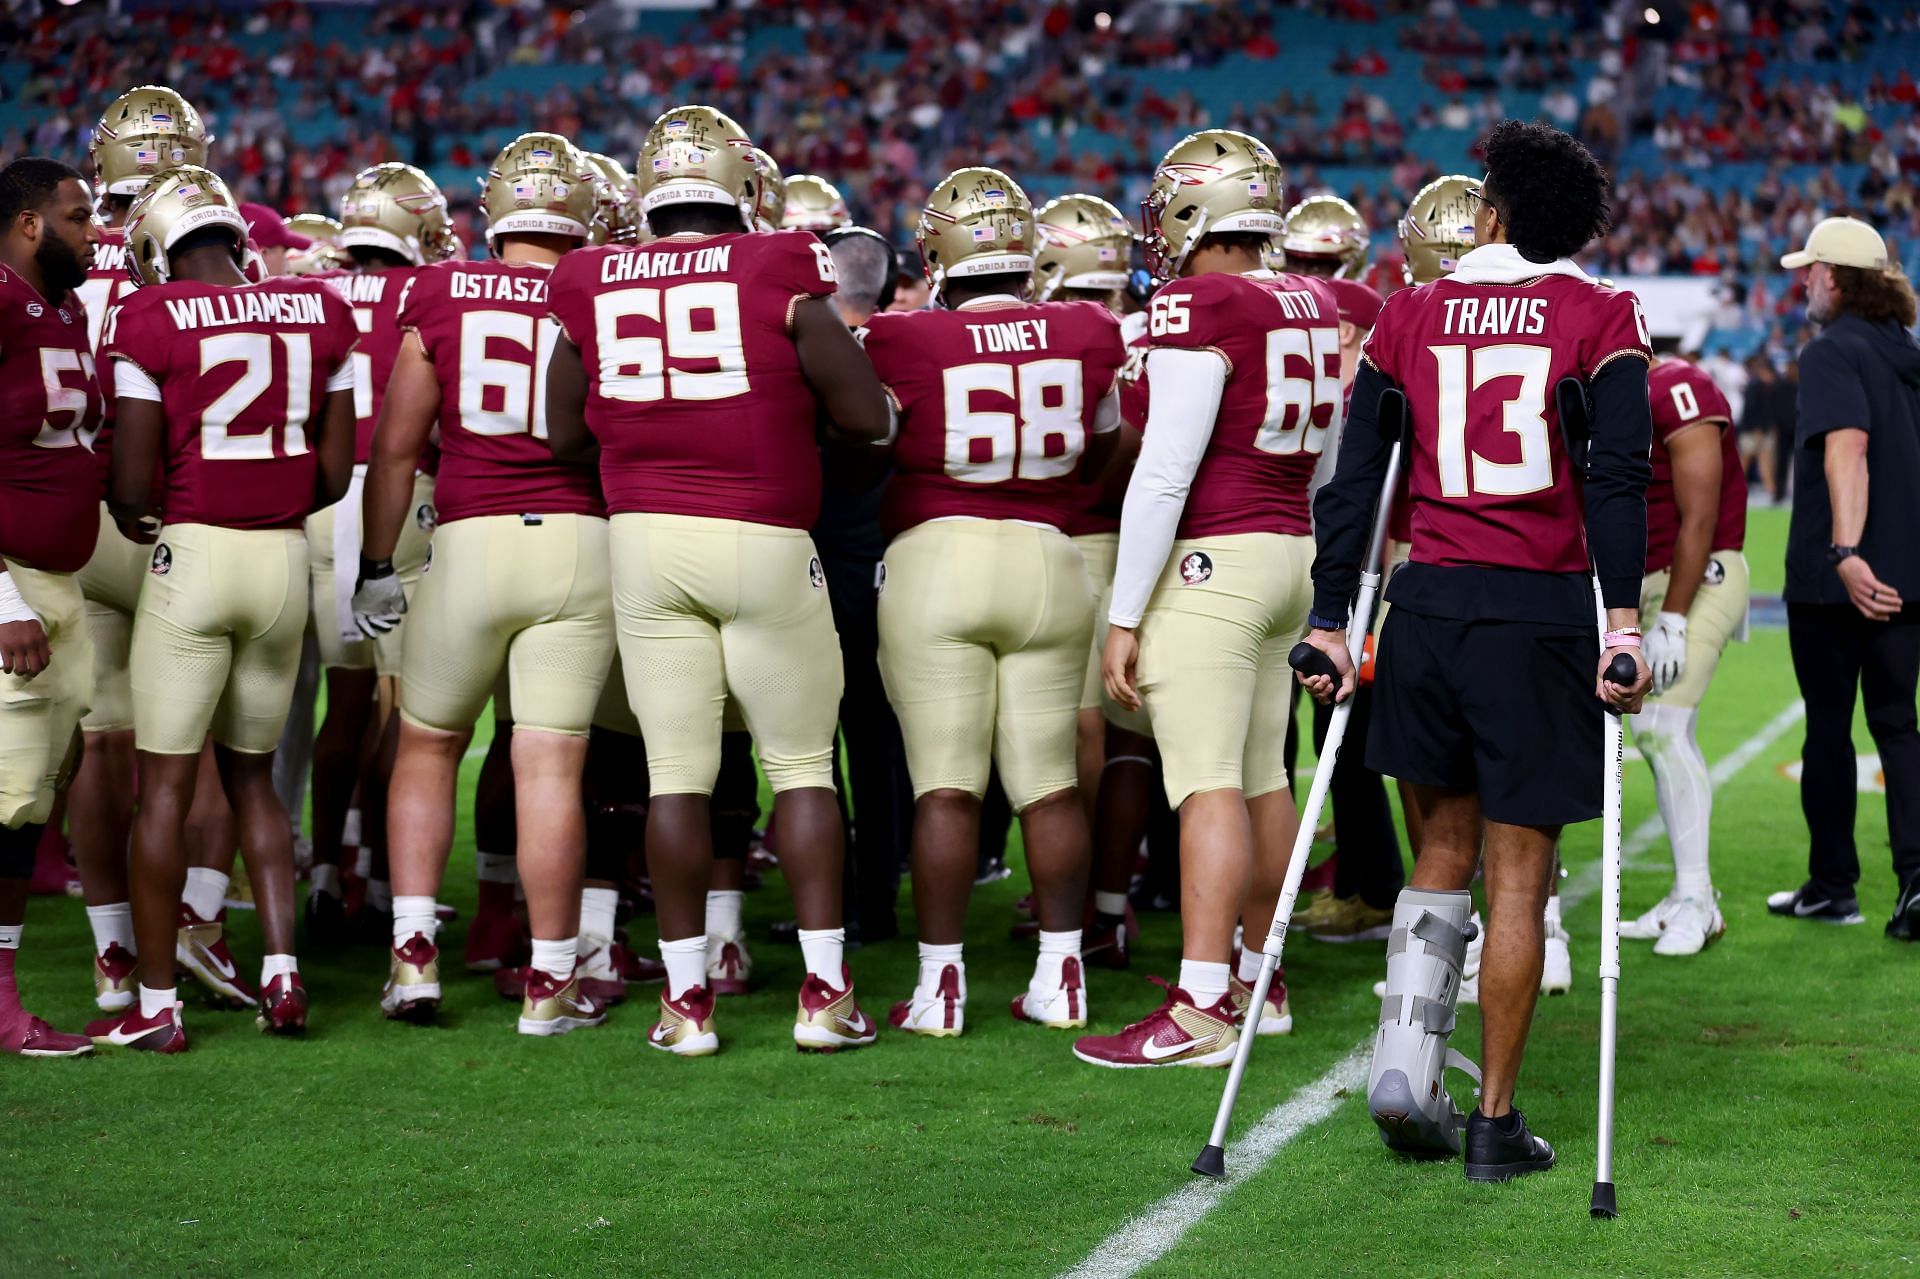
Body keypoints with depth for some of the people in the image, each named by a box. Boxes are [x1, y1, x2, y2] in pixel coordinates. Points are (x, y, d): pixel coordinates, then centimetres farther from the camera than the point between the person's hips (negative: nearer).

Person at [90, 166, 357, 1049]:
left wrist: (131, 512, 13)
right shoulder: (321, 314, 6)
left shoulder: (150, 321, -8)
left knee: (164, 784, 3)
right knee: (252, 774, 19)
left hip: (193, 552, -4)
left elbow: (133, 486, -9)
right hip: (286, 557, 4)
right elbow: (336, 473, 8)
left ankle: (156, 1005, 6)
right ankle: (281, 967, 7)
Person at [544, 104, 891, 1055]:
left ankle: (686, 1000, 6)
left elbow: (567, 437, 14)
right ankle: (824, 992, 7)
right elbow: (867, 417, -3)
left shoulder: (593, 288, 5)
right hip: (765, 542, -2)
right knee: (802, 763, 8)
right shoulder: (778, 275, -3)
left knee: (676, 774, 5)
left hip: (644, 541, 2)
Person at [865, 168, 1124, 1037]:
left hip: (935, 557, -3)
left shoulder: (904, 342, -12)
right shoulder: (1088, 337, 1)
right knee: (1049, 779, 9)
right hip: (1048, 563, 3)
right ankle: (1061, 975, 13)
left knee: (945, 786, 1)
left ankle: (940, 983, 3)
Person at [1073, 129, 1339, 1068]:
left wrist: (1124, 617, -12)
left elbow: (1164, 474, -16)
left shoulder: (1196, 311, -14)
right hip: (1291, 552, 8)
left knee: (1208, 786, -10)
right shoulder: (1315, 309, 10)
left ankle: (1201, 1011, -12)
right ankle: (1260, 981, 23)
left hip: (1209, 565, -8)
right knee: (1260, 777, 15)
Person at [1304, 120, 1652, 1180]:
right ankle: (1496, 1122, 7)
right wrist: (1622, 628, -12)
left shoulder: (1410, 318, 8)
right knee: (1518, 876, 4)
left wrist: (1329, 624, 10)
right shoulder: (1602, 320, 1)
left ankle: (1404, 1064, 4)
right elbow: (1617, 485, -10)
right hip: (1541, 615, -3)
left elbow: (1353, 485, 7)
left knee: (1444, 852, 19)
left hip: (1428, 605, 3)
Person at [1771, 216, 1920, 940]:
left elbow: (1847, 449, -26)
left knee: (1829, 728, 4)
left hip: (1836, 579, -7)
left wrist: (1846, 552, -36)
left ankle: (1832, 886, 12)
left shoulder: (1832, 352, -11)